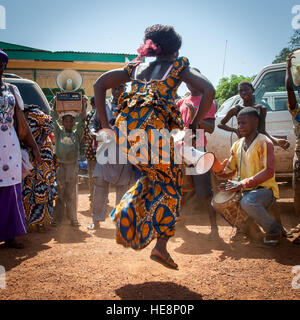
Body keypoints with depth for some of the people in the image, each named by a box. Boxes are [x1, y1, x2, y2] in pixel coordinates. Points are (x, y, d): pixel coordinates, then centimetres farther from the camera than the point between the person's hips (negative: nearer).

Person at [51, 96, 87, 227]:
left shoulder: (77, 134, 10)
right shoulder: (59, 133, 9)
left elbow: (83, 120, 5)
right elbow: (54, 120, 3)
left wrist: (83, 104, 5)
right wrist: (55, 105, 3)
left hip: (73, 167, 1)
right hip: (60, 166, -1)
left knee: (72, 194, 6)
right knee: (59, 194, 2)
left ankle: (73, 218, 13)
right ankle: (57, 218, 9)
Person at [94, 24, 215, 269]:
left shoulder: (136, 66, 25)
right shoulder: (178, 67, 16)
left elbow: (99, 84, 19)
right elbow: (209, 90, 2)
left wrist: (105, 125, 15)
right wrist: (193, 127, 3)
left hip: (124, 129, 5)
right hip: (155, 127, -4)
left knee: (153, 177, 28)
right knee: (169, 184, 14)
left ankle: (125, 220, 15)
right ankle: (161, 246, 8)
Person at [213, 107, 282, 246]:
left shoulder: (264, 142, -12)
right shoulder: (237, 145, 11)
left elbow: (269, 172, -21)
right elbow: (229, 171, 12)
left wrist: (242, 184, -28)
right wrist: (217, 168, -12)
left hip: (266, 189, -8)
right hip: (245, 191, 8)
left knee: (247, 202, -36)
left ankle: (274, 230, -10)